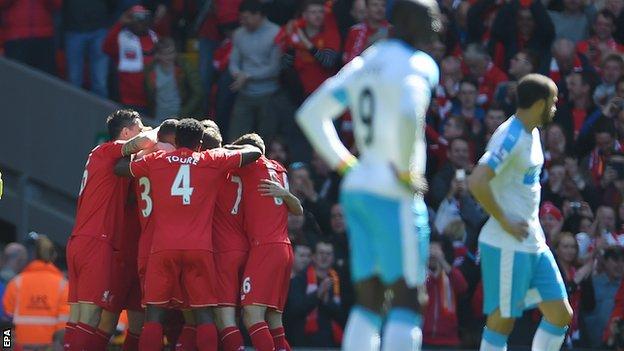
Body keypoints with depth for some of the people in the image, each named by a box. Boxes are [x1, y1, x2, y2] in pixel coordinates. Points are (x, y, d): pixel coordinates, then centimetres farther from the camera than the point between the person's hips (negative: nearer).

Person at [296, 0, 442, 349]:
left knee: (368, 300, 11)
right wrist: (406, 170, -17)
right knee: (409, 299, -6)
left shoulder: (364, 63, 17)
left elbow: (311, 114, 20)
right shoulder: (418, 65, -9)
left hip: (357, 188, 8)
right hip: (394, 194, -8)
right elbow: (408, 114, -30)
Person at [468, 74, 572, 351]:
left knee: (561, 314, 8)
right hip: (507, 245, -10)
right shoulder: (511, 136, -17)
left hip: (533, 243, 10)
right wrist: (505, 222, -20)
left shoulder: (531, 133, 13)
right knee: (502, 321, -3)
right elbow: (477, 182, -29)